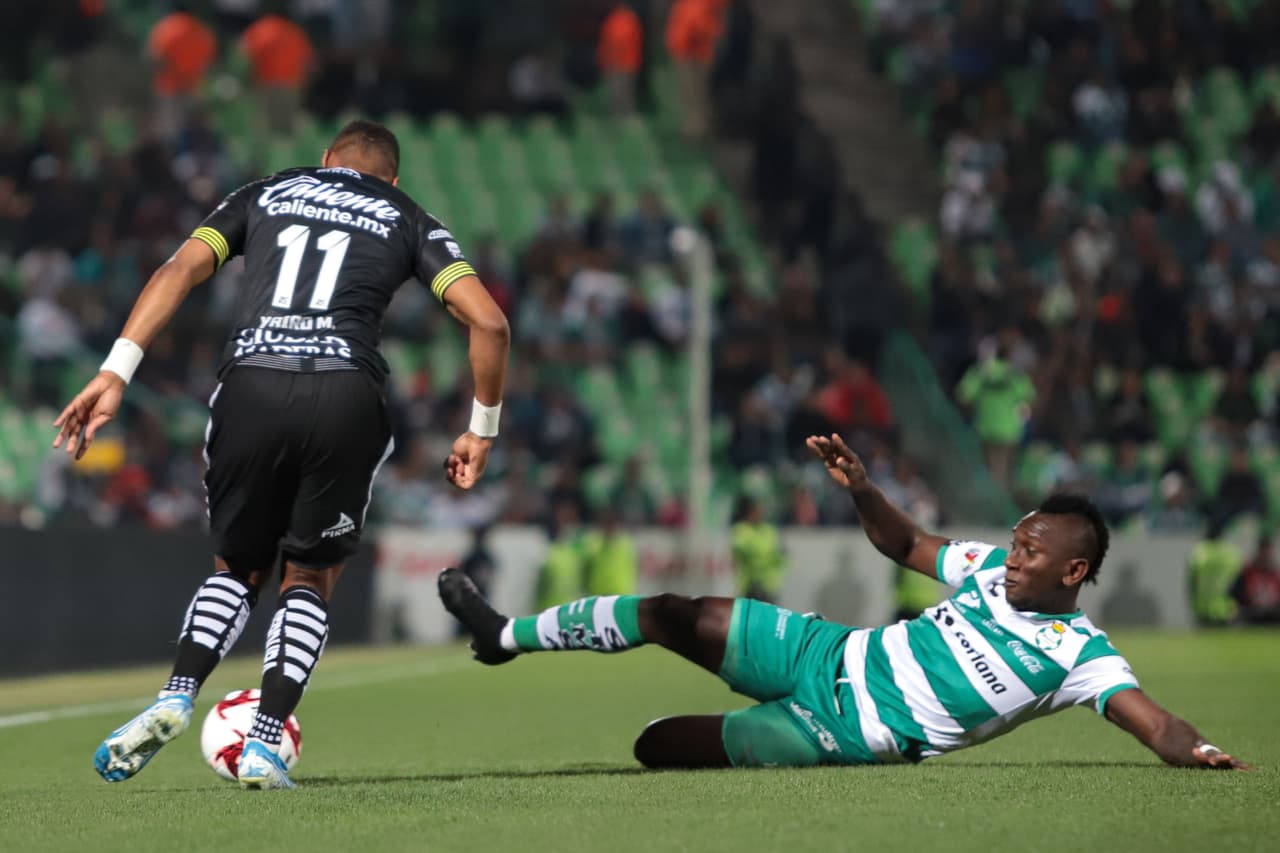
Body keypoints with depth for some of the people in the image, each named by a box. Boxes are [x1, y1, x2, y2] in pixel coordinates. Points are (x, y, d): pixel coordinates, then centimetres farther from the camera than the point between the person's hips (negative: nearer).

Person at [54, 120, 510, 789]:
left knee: (238, 568, 22)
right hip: (347, 396, -1)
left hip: (250, 387, 1)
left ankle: (177, 697, -2)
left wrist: (116, 372, 1)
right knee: (309, 582, 18)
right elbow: (488, 321, 10)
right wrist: (481, 430, 20)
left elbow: (180, 269, 8)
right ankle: (264, 746, 2)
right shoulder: (407, 220, 22)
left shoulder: (265, 194, 25)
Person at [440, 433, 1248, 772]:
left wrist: (1202, 753, -50)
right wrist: (862, 489, -2)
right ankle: (507, 635, 23)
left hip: (848, 733, -6)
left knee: (658, 745, -11)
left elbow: (1153, 721, -27)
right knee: (668, 615, -2)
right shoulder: (991, 567, 3)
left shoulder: (1079, 655, -17)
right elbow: (906, 544, 17)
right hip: (831, 654, 6)